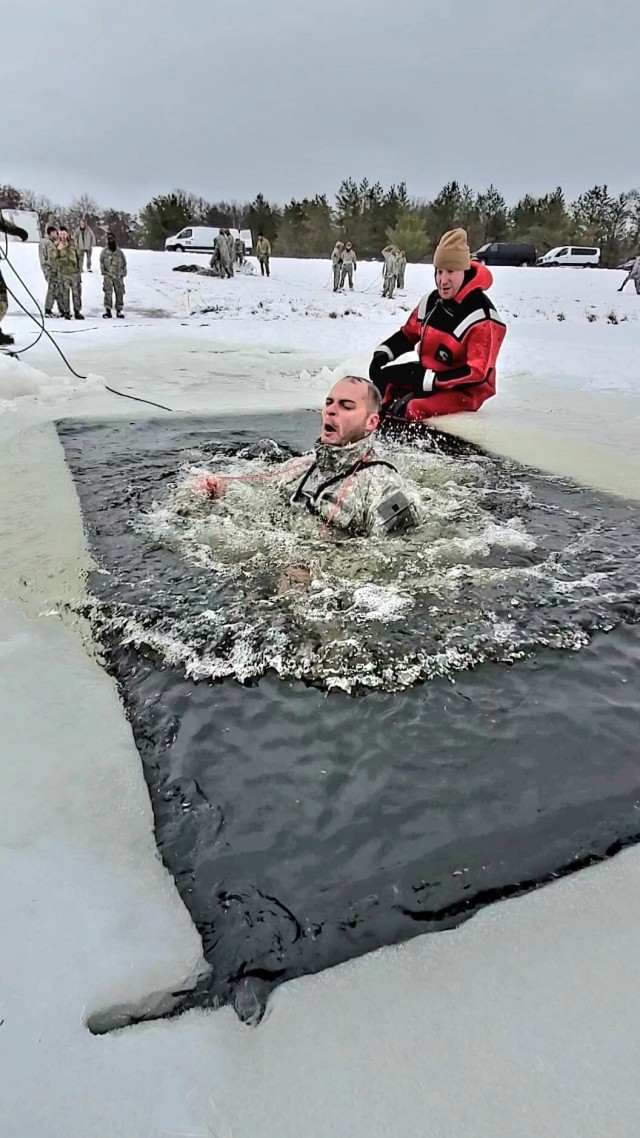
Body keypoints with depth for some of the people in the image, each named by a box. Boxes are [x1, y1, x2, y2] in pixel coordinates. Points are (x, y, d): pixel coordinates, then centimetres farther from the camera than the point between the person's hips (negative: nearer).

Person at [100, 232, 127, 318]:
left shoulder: (120, 252, 5)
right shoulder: (104, 252, 3)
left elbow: (124, 263, 13)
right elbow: (101, 262, 12)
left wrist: (123, 272, 7)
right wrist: (103, 271, 4)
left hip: (118, 276, 2)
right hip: (108, 275, -2)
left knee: (120, 293, 4)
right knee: (108, 292, -13)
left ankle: (119, 311, 16)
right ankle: (107, 311, -12)